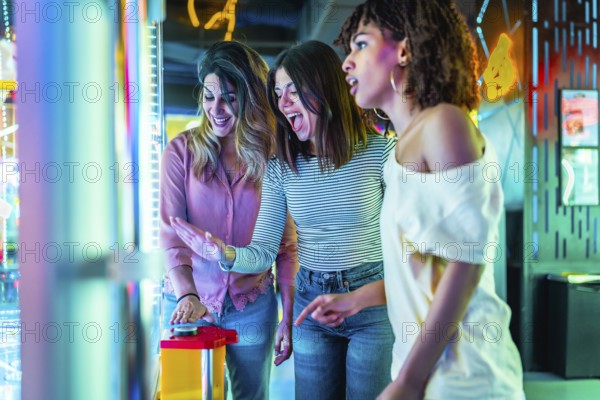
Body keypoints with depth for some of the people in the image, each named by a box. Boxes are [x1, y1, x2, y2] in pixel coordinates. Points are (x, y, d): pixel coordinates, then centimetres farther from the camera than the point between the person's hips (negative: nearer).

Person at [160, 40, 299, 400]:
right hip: (188, 302, 0)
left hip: (252, 306, 1)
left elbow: (287, 246, 1)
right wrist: (187, 295, -25)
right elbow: (171, 233, -10)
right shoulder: (182, 151, -4)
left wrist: (288, 318, -2)